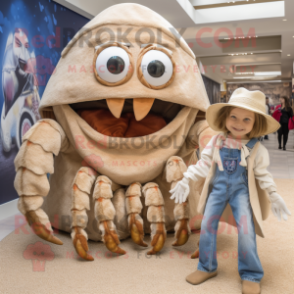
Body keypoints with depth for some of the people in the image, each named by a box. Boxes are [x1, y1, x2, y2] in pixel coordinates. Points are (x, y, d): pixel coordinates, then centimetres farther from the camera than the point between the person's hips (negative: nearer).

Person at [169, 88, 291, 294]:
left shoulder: (257, 148, -7)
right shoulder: (216, 142, -4)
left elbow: (263, 174, 2)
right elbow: (204, 164, 3)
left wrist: (274, 196, 0)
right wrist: (186, 180, 0)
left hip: (241, 190, -2)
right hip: (218, 188, 2)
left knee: (246, 231, -11)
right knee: (207, 226, 2)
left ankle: (251, 275, 9)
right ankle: (207, 267, 21)